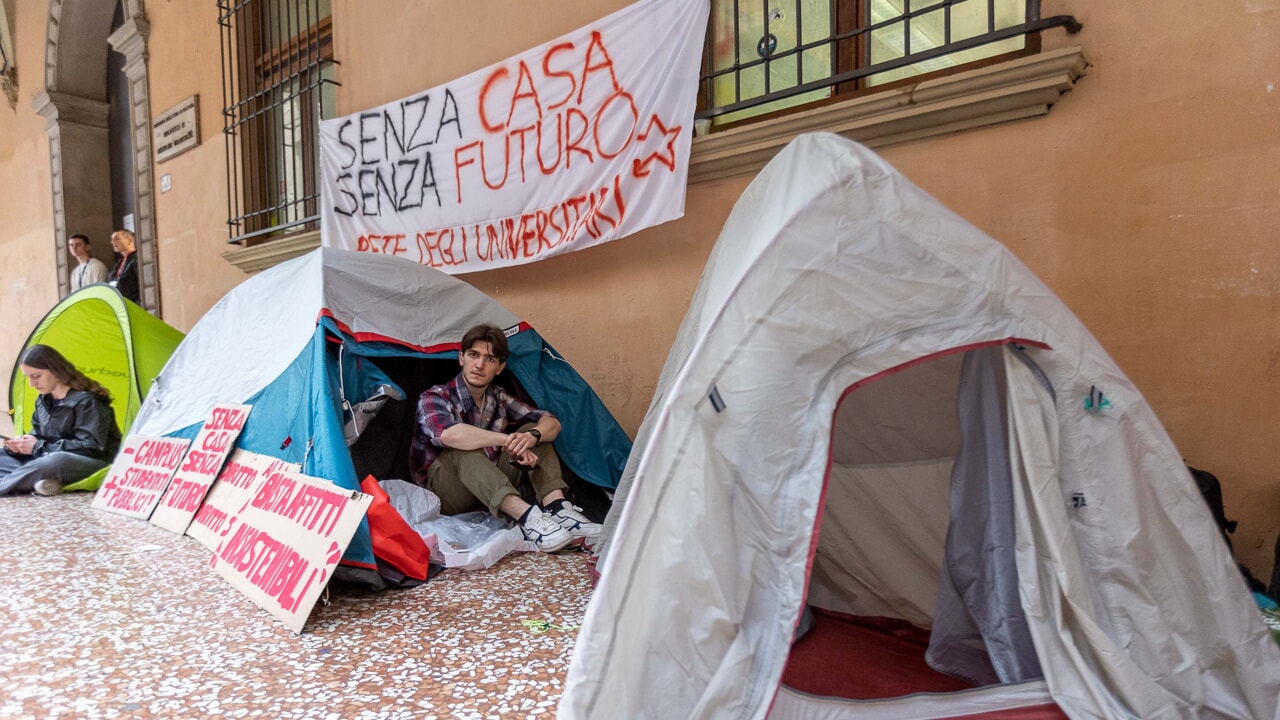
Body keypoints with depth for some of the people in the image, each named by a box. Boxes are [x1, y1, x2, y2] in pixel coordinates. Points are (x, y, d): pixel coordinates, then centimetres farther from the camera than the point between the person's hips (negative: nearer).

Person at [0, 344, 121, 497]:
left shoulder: (86, 401, -16)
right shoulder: (43, 400, 10)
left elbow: (91, 448, -21)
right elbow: (38, 435, 18)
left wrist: (39, 447, -18)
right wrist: (23, 442, -7)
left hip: (93, 465, -9)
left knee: (57, 461, -40)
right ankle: (38, 482, -24)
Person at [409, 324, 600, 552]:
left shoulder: (498, 398, 3)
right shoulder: (434, 398, -15)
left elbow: (551, 422, -5)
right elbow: (448, 434, -39)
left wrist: (532, 436, -29)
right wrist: (507, 440, -40)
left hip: (492, 492, 6)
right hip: (442, 491, -6)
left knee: (532, 429, -9)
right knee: (463, 448, -36)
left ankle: (557, 507, -29)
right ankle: (527, 517, -51)